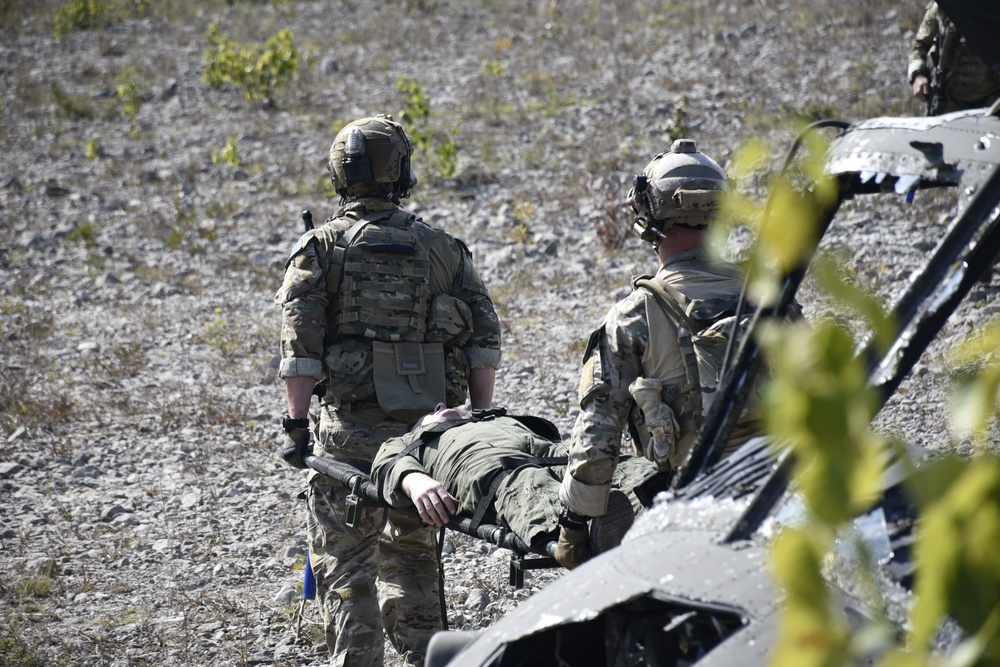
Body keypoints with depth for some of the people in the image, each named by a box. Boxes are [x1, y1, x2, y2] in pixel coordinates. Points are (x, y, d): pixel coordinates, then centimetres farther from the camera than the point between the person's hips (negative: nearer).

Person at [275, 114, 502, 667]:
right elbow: (484, 336, 4)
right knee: (412, 556, 19)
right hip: (426, 433, 3)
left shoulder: (321, 248, -2)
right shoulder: (440, 248, 7)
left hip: (350, 433, -3)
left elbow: (300, 344, -10)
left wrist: (296, 423, -6)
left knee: (345, 565, 2)